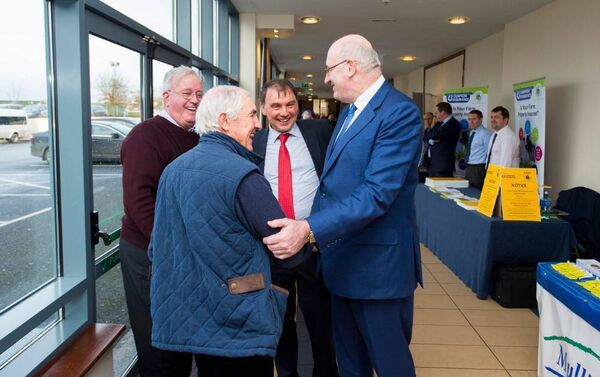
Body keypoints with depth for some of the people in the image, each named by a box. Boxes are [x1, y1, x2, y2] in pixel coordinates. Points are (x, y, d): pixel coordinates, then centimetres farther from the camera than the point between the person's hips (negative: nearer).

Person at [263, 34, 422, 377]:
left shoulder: (400, 112, -17)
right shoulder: (349, 112, 13)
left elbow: (377, 192, -26)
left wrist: (310, 229, -32)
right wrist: (310, 231, 10)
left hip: (379, 262, -8)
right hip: (341, 258, 9)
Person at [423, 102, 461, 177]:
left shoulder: (453, 124, -11)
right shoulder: (439, 123, 17)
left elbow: (435, 135, -20)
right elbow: (425, 137, 14)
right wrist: (430, 140, -8)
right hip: (432, 162, 8)